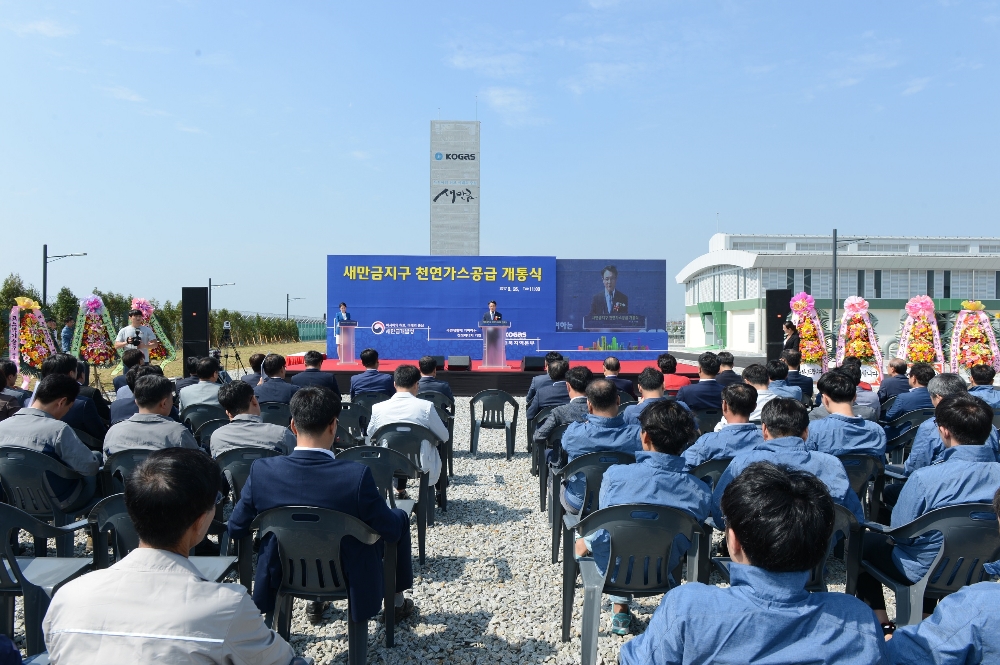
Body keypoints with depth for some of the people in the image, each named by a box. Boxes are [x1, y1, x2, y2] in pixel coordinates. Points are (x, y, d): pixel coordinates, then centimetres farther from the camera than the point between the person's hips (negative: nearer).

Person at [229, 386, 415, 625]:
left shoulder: (262, 470, -19)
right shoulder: (357, 475, -29)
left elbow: (236, 529, -6)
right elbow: (391, 533, -18)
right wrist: (374, 498, 3)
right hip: (349, 582, -3)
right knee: (399, 517, 21)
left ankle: (316, 600, 43)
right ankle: (396, 602, 35)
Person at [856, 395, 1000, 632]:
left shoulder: (925, 477, -30)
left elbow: (900, 531, -18)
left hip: (925, 570, -5)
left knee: (863, 541, 19)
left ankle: (882, 626, 21)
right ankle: (927, 616, 40)